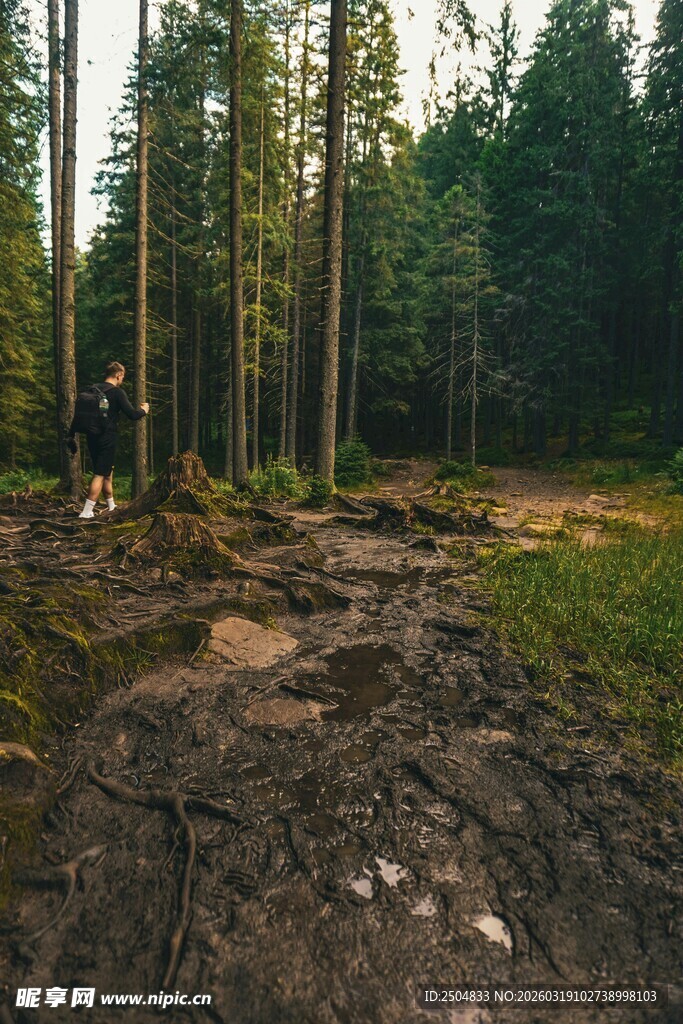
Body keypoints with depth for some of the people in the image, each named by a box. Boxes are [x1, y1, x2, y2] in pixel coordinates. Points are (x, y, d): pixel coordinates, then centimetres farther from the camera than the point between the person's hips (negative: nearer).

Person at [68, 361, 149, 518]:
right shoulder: (117, 392, -9)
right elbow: (132, 414, -14)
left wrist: (71, 435, 15)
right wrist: (143, 410, 7)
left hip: (92, 437, 7)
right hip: (107, 439, -7)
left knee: (108, 471, 21)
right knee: (100, 474, -5)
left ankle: (111, 506, 33)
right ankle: (86, 512, -10)